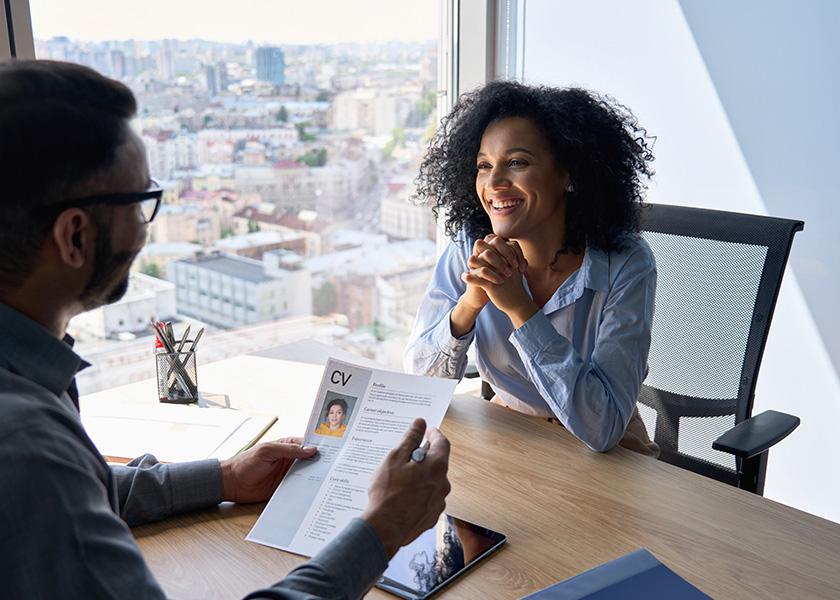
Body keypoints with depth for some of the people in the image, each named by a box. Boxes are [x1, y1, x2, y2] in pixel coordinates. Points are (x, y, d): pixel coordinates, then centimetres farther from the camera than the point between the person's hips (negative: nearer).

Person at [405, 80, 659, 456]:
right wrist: (471, 302, -27)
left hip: (608, 458, -1)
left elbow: (602, 429, -27)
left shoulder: (625, 266, -20)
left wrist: (520, 307, -32)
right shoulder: (469, 250, -11)